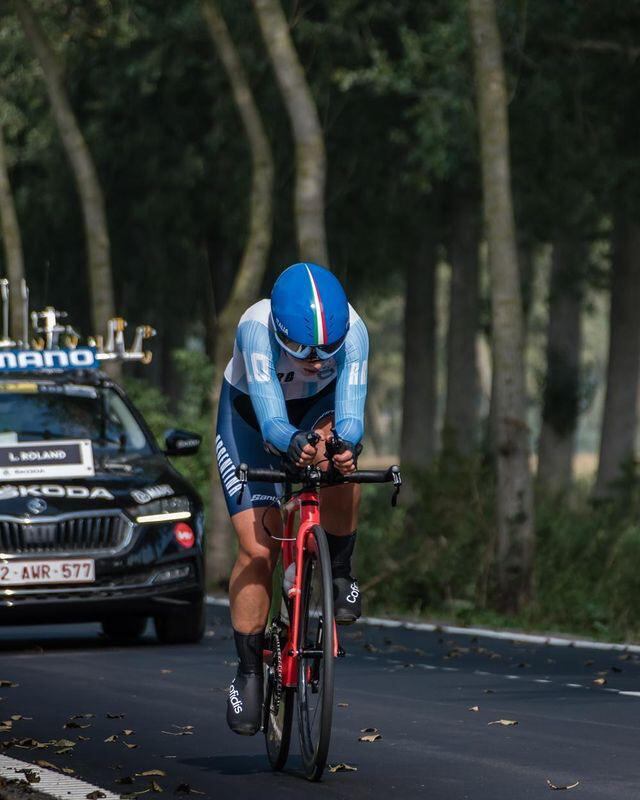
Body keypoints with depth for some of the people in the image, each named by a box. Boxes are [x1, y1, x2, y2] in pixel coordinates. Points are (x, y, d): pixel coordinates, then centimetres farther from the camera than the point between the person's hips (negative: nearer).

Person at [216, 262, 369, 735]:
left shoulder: (352, 330, -33)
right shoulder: (256, 328, -39)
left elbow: (350, 410, -40)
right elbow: (271, 420, -46)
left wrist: (345, 443, -63)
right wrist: (294, 444, -68)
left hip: (318, 410, 1)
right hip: (250, 418, -1)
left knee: (339, 459, -36)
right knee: (258, 551, -11)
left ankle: (340, 572, -12)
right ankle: (249, 670, 5)